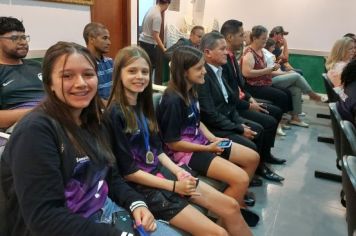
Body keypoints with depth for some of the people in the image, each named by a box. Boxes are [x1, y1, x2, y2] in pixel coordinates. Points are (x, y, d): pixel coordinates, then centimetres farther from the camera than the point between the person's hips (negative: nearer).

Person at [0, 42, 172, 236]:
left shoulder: (93, 122, 7)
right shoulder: (35, 130, -19)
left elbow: (111, 177, 10)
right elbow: (43, 217, -23)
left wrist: (136, 203, -9)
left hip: (106, 213, 7)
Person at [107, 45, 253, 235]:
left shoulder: (143, 103, 7)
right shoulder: (115, 114, -17)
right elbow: (127, 171, -17)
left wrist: (177, 171, -4)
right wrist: (173, 186, -15)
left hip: (162, 170, 8)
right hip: (142, 186, -8)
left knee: (231, 207, 5)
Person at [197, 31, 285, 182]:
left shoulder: (218, 70, 6)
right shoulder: (202, 75, -24)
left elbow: (228, 100, 12)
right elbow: (210, 115, -25)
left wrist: (240, 122, -1)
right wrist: (239, 128, -16)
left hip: (226, 118, 10)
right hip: (212, 126, -10)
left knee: (258, 129, 13)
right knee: (249, 147, -17)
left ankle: (258, 167, 28)